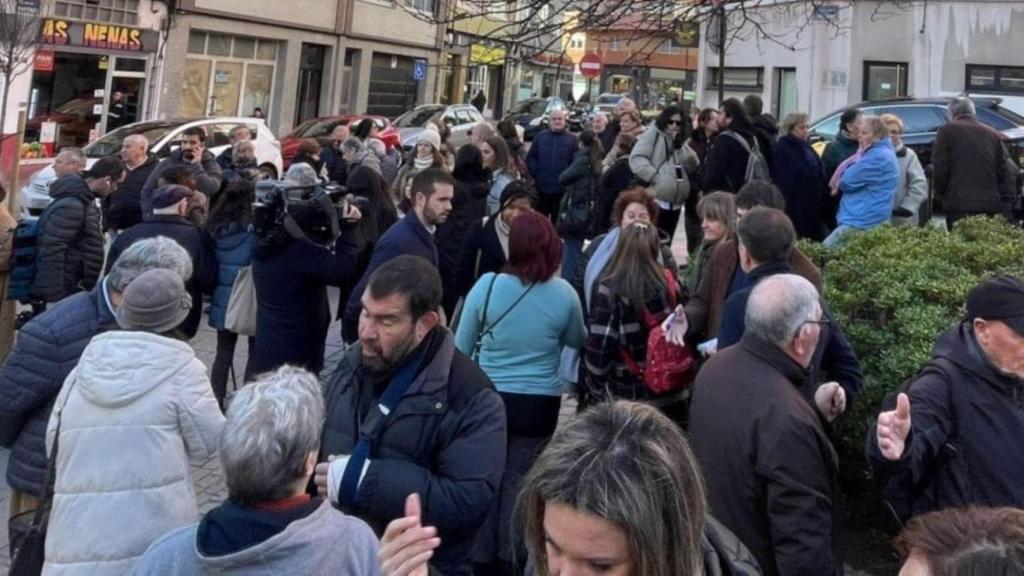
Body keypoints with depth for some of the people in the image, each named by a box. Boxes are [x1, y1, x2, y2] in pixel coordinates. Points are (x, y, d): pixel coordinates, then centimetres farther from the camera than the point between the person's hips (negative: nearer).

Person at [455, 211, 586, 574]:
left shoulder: (487, 285, -11)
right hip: (538, 404, 0)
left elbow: (461, 348, -1)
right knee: (519, 484, 12)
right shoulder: (563, 293, -10)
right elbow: (579, 340, 10)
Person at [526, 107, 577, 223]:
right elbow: (530, 158, 7)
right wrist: (534, 175, -4)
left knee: (557, 221, 7)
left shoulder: (572, 139, 2)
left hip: (562, 188, -1)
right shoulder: (540, 137, 8)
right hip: (540, 187, 2)